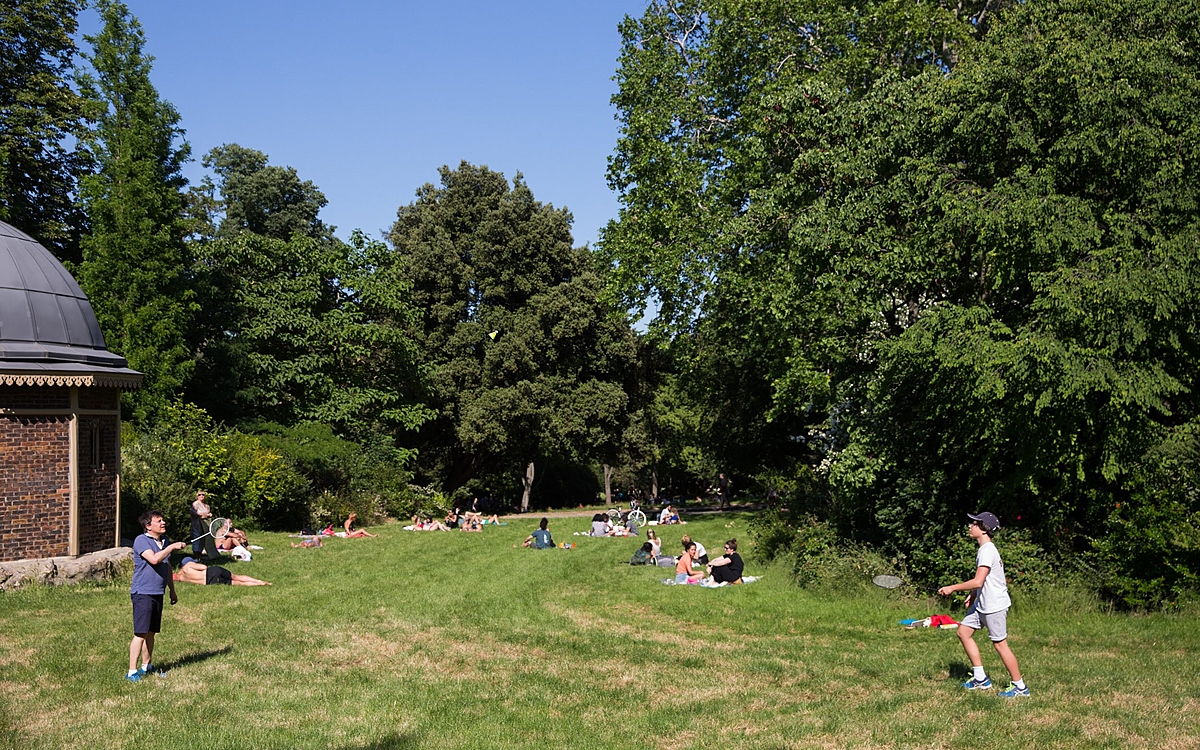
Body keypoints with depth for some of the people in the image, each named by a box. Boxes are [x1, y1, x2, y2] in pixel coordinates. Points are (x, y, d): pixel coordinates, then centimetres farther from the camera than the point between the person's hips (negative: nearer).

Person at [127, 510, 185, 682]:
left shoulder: (164, 540, 12)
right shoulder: (141, 540, -12)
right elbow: (154, 559, -28)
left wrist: (172, 590, 24)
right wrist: (173, 547, -22)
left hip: (158, 593, 8)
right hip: (142, 593, -8)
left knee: (151, 632, 14)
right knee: (141, 633, -10)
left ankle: (147, 666, 24)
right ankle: (132, 672, -6)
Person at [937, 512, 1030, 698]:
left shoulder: (987, 551, -21)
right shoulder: (984, 549, 10)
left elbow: (978, 582, -28)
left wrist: (952, 588, -22)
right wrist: (973, 595, 14)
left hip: (995, 605, -10)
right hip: (982, 603, 10)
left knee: (1000, 644, -3)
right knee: (964, 632, 11)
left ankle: (1020, 688, 9)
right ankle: (981, 679, 17)